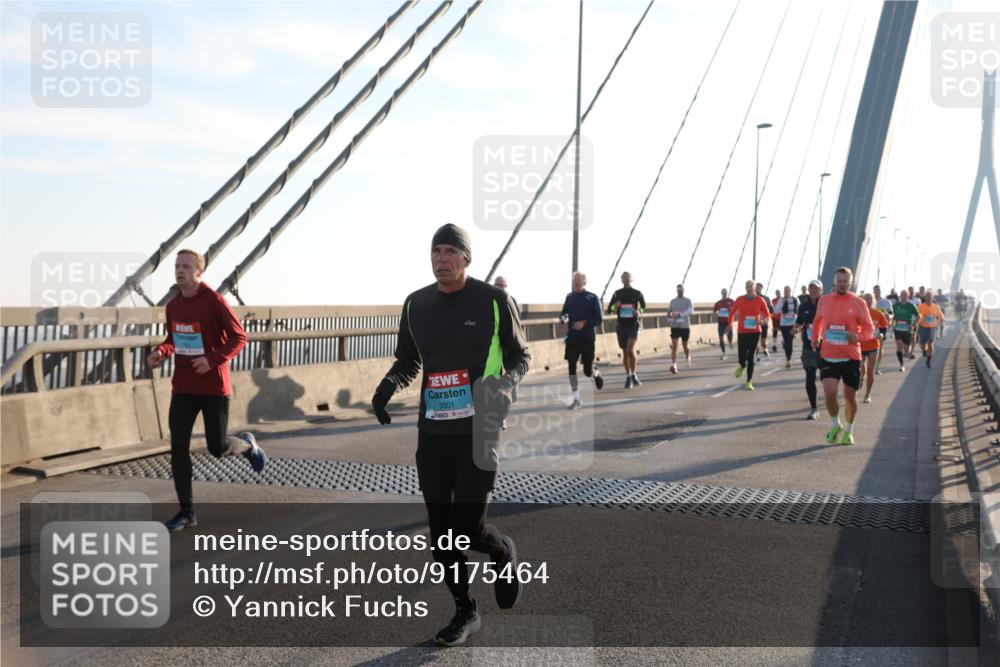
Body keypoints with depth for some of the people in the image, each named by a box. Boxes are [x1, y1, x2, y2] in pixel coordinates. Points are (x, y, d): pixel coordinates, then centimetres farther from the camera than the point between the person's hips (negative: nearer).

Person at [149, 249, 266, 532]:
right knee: (178, 448, -3)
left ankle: (248, 445, 37)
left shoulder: (214, 301, -12)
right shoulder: (172, 306, 6)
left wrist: (212, 359, -24)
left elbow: (239, 337, -10)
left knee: (218, 448, 1)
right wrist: (160, 352, -2)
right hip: (183, 388, 5)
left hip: (214, 387, -5)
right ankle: (187, 512, 6)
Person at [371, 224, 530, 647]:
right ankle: (465, 612, 27)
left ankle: (502, 552, 29)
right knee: (440, 532, 7)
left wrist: (505, 384, -16)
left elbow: (520, 357, 5)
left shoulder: (493, 300, -4)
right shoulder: (416, 304, 7)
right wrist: (389, 384, -1)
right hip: (432, 433, 4)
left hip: (479, 434, -4)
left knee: (467, 528, -7)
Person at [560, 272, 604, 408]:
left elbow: (599, 319, -5)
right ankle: (577, 399, 0)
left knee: (587, 371, 0)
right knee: (571, 367, -6)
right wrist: (563, 318, -11)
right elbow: (563, 314, 12)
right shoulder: (569, 297, 8)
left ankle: (596, 374, 38)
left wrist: (584, 323, -19)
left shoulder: (592, 297, -3)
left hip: (588, 338, -3)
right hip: (572, 337, 3)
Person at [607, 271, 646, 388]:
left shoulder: (637, 293, 1)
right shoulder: (617, 294, 4)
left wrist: (639, 311, -3)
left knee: (630, 350, -19)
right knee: (625, 353, 6)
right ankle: (628, 377, 17)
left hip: (633, 325, -2)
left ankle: (633, 375, -6)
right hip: (621, 325, 2)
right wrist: (614, 307, -16)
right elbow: (609, 310, 7)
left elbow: (643, 305, 18)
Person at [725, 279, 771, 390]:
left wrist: (763, 320, -15)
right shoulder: (740, 300, 2)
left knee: (750, 357, -1)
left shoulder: (760, 300, 0)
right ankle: (742, 366, 31)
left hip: (755, 332, 0)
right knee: (742, 357, -8)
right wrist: (730, 324, 4)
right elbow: (733, 312, 16)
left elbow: (767, 314, 6)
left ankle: (749, 382, 8)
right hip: (742, 332, 0)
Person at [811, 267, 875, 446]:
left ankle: (848, 430, 29)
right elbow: (818, 320, 24)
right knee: (829, 392, -13)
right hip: (828, 356, 1)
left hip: (851, 357, -1)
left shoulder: (858, 303, -4)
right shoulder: (824, 300, 4)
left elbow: (869, 328, 0)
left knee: (850, 395, 9)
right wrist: (815, 336, 14)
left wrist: (858, 336, -18)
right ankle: (835, 424, 13)